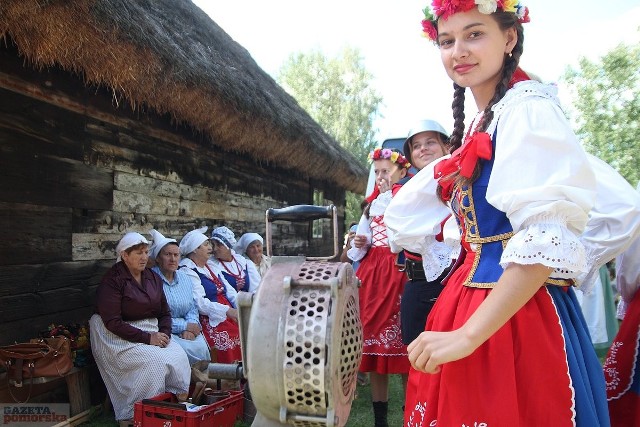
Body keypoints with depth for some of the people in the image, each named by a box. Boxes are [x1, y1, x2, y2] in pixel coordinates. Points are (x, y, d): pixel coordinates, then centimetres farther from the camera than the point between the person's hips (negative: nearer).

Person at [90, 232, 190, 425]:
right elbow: (113, 322, -15)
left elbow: (165, 312, 14)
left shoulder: (153, 278, 11)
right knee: (155, 360, -29)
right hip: (121, 337, -6)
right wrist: (147, 338, -20)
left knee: (179, 355, -20)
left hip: (153, 333, 6)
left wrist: (164, 333, -7)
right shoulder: (112, 280, -9)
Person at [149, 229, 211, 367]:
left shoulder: (184, 278, 13)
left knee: (202, 346, -21)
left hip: (185, 331, 6)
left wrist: (189, 329, -7)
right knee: (191, 349, -27)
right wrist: (185, 326, -13)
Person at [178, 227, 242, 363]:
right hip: (210, 320, -8)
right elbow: (199, 303, -17)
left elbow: (230, 291, 16)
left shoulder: (211, 266, 22)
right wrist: (228, 311, -25)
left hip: (229, 314, 8)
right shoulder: (187, 271, -4)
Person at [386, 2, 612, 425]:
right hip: (474, 300, 8)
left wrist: (468, 335, -25)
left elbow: (545, 240, -24)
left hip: (516, 311, -8)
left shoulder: (528, 108, -13)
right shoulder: (482, 122, 12)